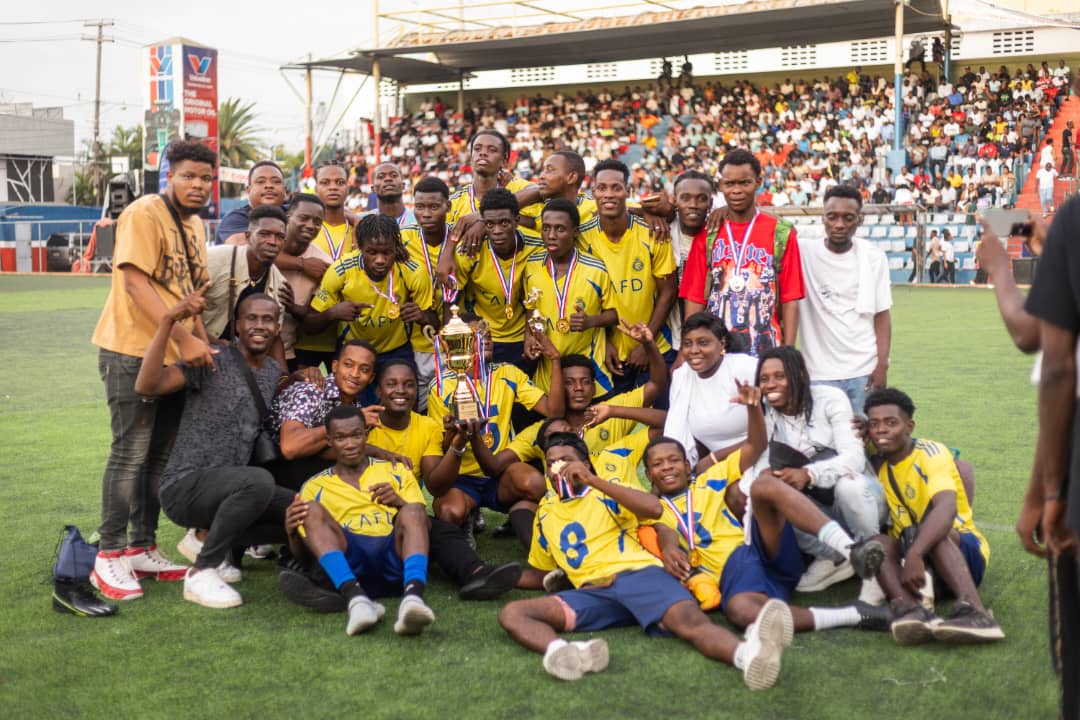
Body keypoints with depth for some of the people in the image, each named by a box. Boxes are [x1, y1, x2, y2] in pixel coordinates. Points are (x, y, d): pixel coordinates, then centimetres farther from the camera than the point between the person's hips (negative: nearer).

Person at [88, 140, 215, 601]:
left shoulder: (194, 224, 14)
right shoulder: (144, 214, -12)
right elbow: (136, 283, -20)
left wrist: (202, 339, 5)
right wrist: (183, 338, -25)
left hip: (177, 355, 8)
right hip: (133, 351, -8)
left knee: (162, 454, 11)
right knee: (131, 452, -6)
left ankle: (142, 549, 21)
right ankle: (109, 558, 2)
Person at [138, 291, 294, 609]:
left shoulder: (275, 373, 10)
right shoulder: (212, 363, -13)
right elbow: (146, 386, -27)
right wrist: (168, 321, -36)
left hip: (225, 488, 8)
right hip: (184, 487, -8)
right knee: (258, 481, -35)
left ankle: (205, 539, 8)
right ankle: (201, 572, -19)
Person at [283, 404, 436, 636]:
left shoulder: (396, 473, 24)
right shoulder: (315, 487, 23)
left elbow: (422, 524, 13)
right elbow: (302, 554, 16)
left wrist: (400, 503, -9)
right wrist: (292, 533, -7)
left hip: (395, 559, 0)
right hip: (346, 567, 0)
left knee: (412, 511, -27)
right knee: (313, 511, -23)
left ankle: (413, 597, -55)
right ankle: (357, 599, -46)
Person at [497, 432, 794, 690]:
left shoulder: (605, 492, 15)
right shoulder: (545, 512, 27)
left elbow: (654, 508, -8)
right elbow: (538, 574, 41)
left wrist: (592, 480, -10)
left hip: (638, 573, -3)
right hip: (592, 591, 3)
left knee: (690, 621, -35)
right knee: (512, 613, -24)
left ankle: (748, 654, -68)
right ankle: (562, 652, -58)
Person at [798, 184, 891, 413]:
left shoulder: (874, 258, 3)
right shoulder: (803, 254, -1)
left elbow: (881, 315, 5)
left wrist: (882, 365, -4)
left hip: (865, 372, 1)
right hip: (819, 374, -1)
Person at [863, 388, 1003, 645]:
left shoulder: (930, 453, -14)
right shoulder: (877, 464, 7)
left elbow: (947, 507, -31)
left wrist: (915, 554, -46)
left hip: (961, 548, -4)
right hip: (910, 554, 4)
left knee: (933, 532, -36)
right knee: (877, 542, -26)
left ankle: (973, 611, -54)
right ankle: (909, 609, -52)